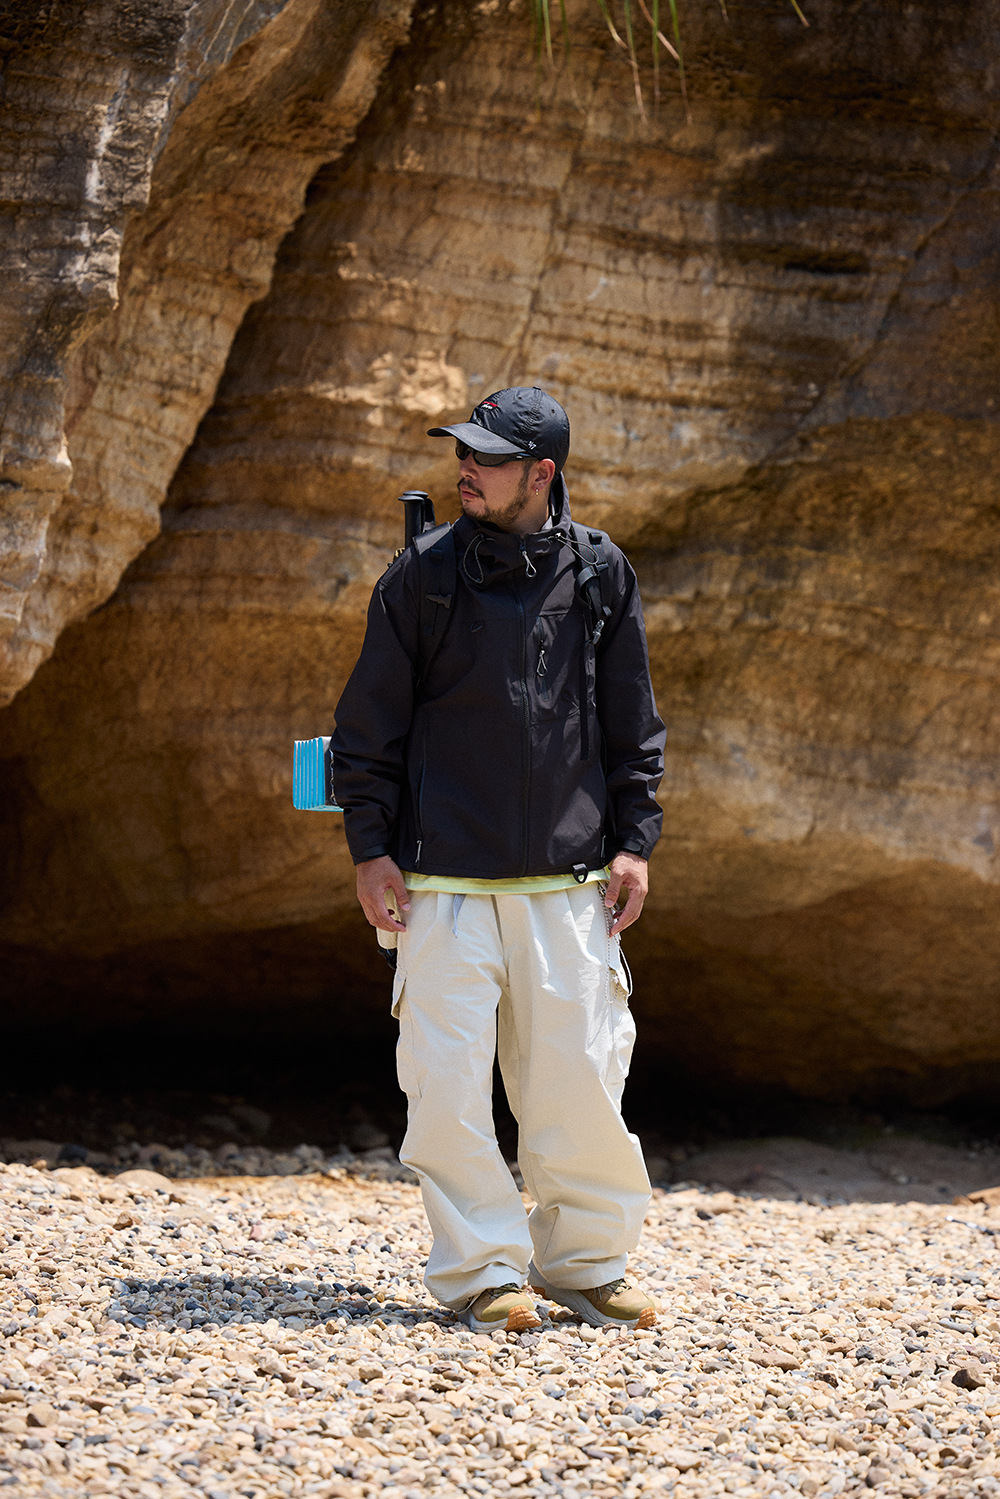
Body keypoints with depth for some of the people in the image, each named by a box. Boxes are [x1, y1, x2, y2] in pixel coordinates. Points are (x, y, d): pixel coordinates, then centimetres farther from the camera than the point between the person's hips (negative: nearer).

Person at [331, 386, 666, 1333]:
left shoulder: (601, 575, 6)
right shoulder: (421, 578, 2)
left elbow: (632, 727, 12)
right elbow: (369, 726, 5)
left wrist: (632, 843, 6)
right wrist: (371, 849, -1)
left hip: (569, 882, 1)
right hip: (444, 881, -1)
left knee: (582, 1075, 0)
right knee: (449, 1080, -4)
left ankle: (584, 1261, 14)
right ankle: (479, 1271, 5)